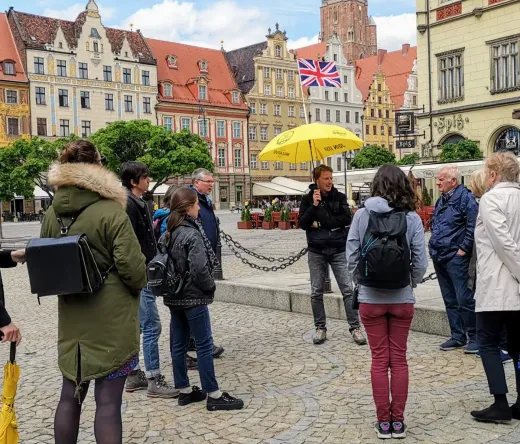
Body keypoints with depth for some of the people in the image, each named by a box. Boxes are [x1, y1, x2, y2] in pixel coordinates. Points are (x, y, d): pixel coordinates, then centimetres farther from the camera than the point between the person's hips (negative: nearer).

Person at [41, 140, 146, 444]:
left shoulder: (53, 214, 2)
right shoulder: (111, 211, -15)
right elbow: (133, 269, -18)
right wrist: (136, 287, 3)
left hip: (72, 319, 6)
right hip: (112, 319, -5)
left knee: (71, 395, 17)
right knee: (108, 401, 1)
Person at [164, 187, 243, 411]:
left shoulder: (169, 233, 7)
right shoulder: (192, 234, -17)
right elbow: (199, 268, -23)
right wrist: (210, 286, -8)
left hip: (174, 296, 8)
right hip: (192, 296, -8)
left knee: (178, 344, 11)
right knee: (204, 344, -2)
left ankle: (184, 390, 21)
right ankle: (213, 395, 3)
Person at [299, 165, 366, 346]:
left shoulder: (339, 197, 2)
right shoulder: (308, 199, 2)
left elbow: (347, 219, -11)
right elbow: (303, 224, -7)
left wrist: (320, 224, -12)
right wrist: (314, 205, -18)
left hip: (339, 250, -1)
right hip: (316, 251, 1)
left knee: (347, 290, -3)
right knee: (316, 292, 6)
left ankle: (355, 327, 3)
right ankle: (320, 328, 18)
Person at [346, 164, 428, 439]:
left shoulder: (362, 215, -8)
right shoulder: (412, 218, -8)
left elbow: (352, 256, -6)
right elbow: (421, 262, -9)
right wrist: (411, 283, 10)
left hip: (370, 298, 0)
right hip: (402, 299, 0)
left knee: (379, 360, 10)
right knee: (399, 360, 12)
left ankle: (383, 421, 16)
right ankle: (398, 421, 18)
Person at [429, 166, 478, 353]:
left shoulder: (465, 198, -11)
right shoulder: (441, 201, 16)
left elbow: (473, 226, -17)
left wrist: (464, 249, -15)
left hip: (456, 258, -8)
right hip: (439, 258, 9)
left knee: (464, 299, -6)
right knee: (450, 300, 13)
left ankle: (474, 337, 6)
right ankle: (458, 336, 22)